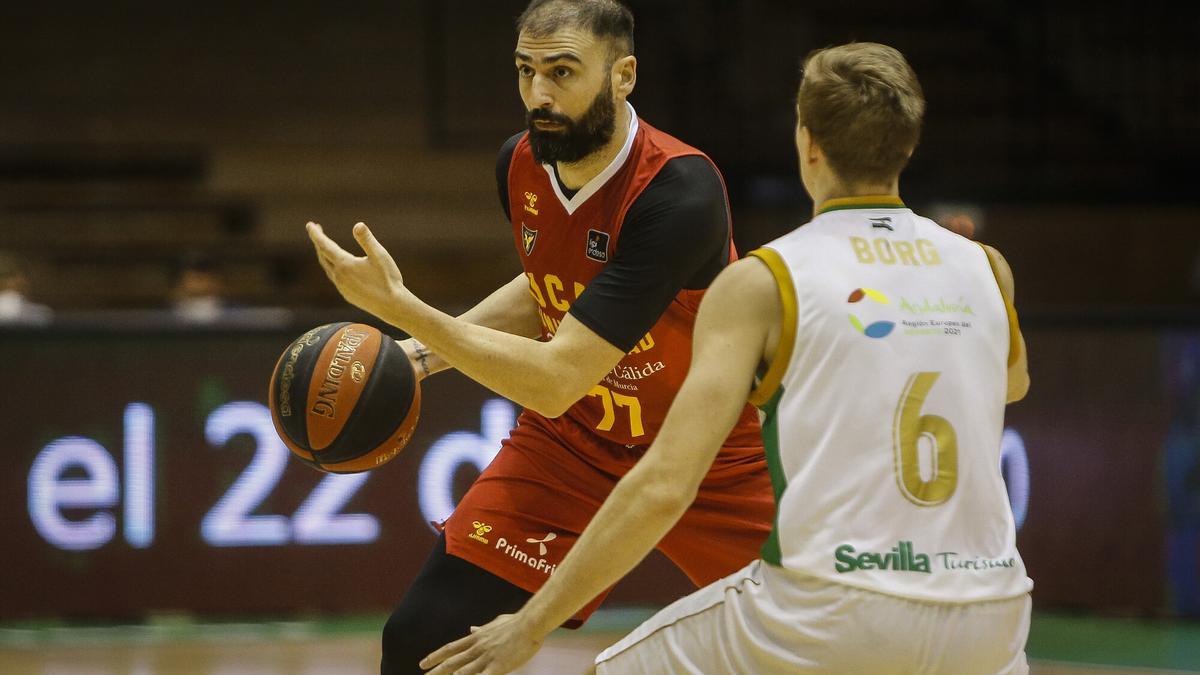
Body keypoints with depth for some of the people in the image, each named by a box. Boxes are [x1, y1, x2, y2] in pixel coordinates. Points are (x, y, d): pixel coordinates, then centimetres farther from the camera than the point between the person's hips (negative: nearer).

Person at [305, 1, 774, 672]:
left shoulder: (680, 194, -31)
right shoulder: (520, 164, -10)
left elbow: (557, 380, -34)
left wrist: (400, 307, -36)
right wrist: (420, 354, 0)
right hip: (574, 445, 4)